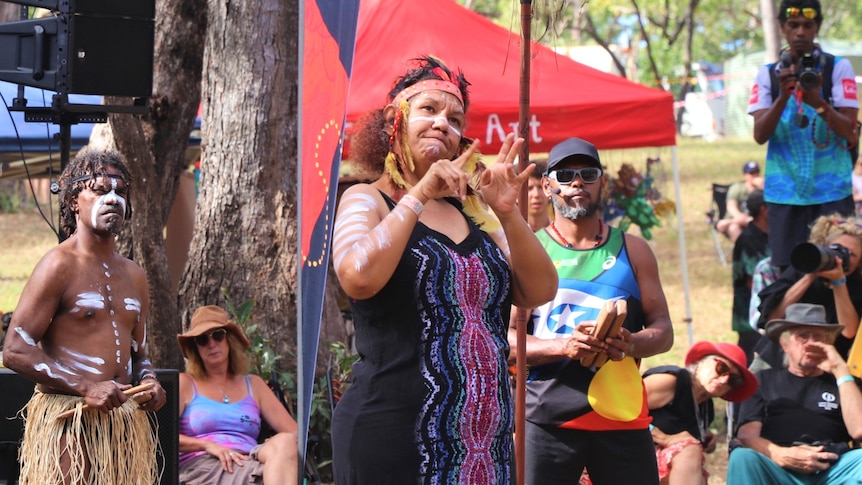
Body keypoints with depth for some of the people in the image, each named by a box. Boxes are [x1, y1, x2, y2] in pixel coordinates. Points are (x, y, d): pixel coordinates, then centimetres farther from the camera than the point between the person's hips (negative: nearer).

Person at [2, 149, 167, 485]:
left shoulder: (133, 275, 18)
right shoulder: (60, 265, -4)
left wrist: (149, 382, 5)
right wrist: (85, 388, -18)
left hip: (126, 426, 7)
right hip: (67, 423, -7)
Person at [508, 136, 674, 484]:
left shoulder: (632, 250, 14)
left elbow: (662, 328, 12)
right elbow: (506, 339, -2)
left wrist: (634, 344, -11)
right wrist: (563, 345, -19)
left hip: (622, 416, 2)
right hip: (547, 418, -2)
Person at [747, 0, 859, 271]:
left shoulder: (838, 68, 2)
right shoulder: (769, 74, 7)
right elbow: (760, 135, -2)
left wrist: (818, 102, -22)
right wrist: (783, 97, -18)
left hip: (832, 191, -1)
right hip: (784, 193, 2)